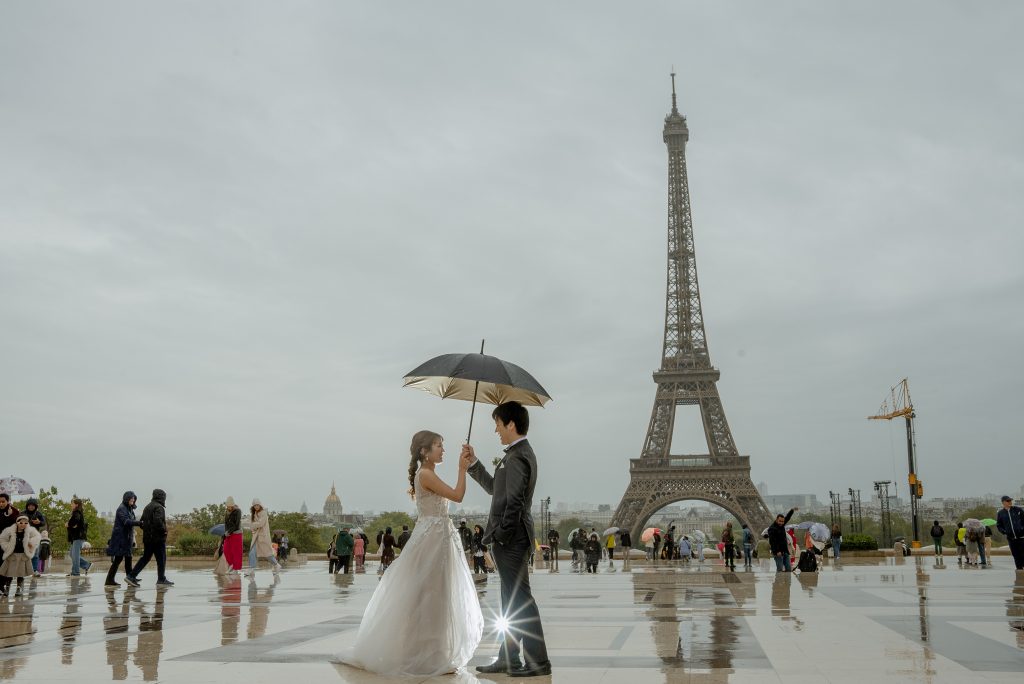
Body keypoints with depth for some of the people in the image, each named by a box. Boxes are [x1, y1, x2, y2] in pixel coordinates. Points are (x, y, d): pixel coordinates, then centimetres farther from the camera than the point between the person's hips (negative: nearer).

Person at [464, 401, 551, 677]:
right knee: (511, 600, 15)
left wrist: (501, 536, -18)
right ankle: (508, 657, 24)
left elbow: (514, 501, -22)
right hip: (511, 538, 11)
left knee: (519, 598, -4)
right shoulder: (520, 453, 16)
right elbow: (494, 488, 23)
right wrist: (473, 463, 18)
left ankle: (538, 661, 2)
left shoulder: (517, 457, -16)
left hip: (510, 539, -11)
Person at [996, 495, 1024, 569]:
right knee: (1016, 555, 4)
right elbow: (999, 525, 14)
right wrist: (1004, 532, -1)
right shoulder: (1000, 513, 6)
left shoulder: (1018, 509, 2)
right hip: (1011, 538, 2)